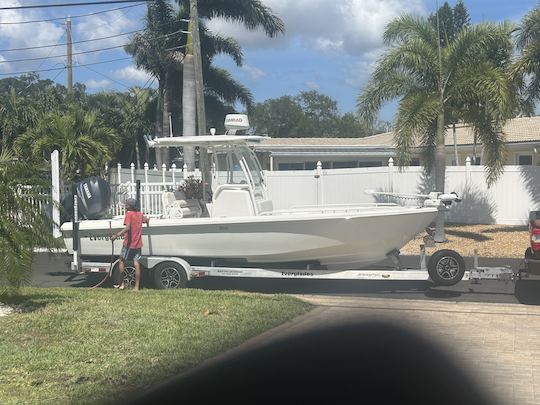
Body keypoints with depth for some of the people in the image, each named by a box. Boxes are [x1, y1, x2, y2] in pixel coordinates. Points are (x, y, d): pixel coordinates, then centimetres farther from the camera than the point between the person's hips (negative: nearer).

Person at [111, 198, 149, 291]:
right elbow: (147, 221, 28)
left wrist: (116, 235, -29)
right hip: (138, 244, 5)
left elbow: (127, 228, -24)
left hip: (129, 243, -5)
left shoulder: (129, 214, -11)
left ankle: (121, 284, 12)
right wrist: (147, 219, 51)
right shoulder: (140, 214, 9)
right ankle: (137, 286, 1)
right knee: (136, 264, 3)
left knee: (122, 261, 11)